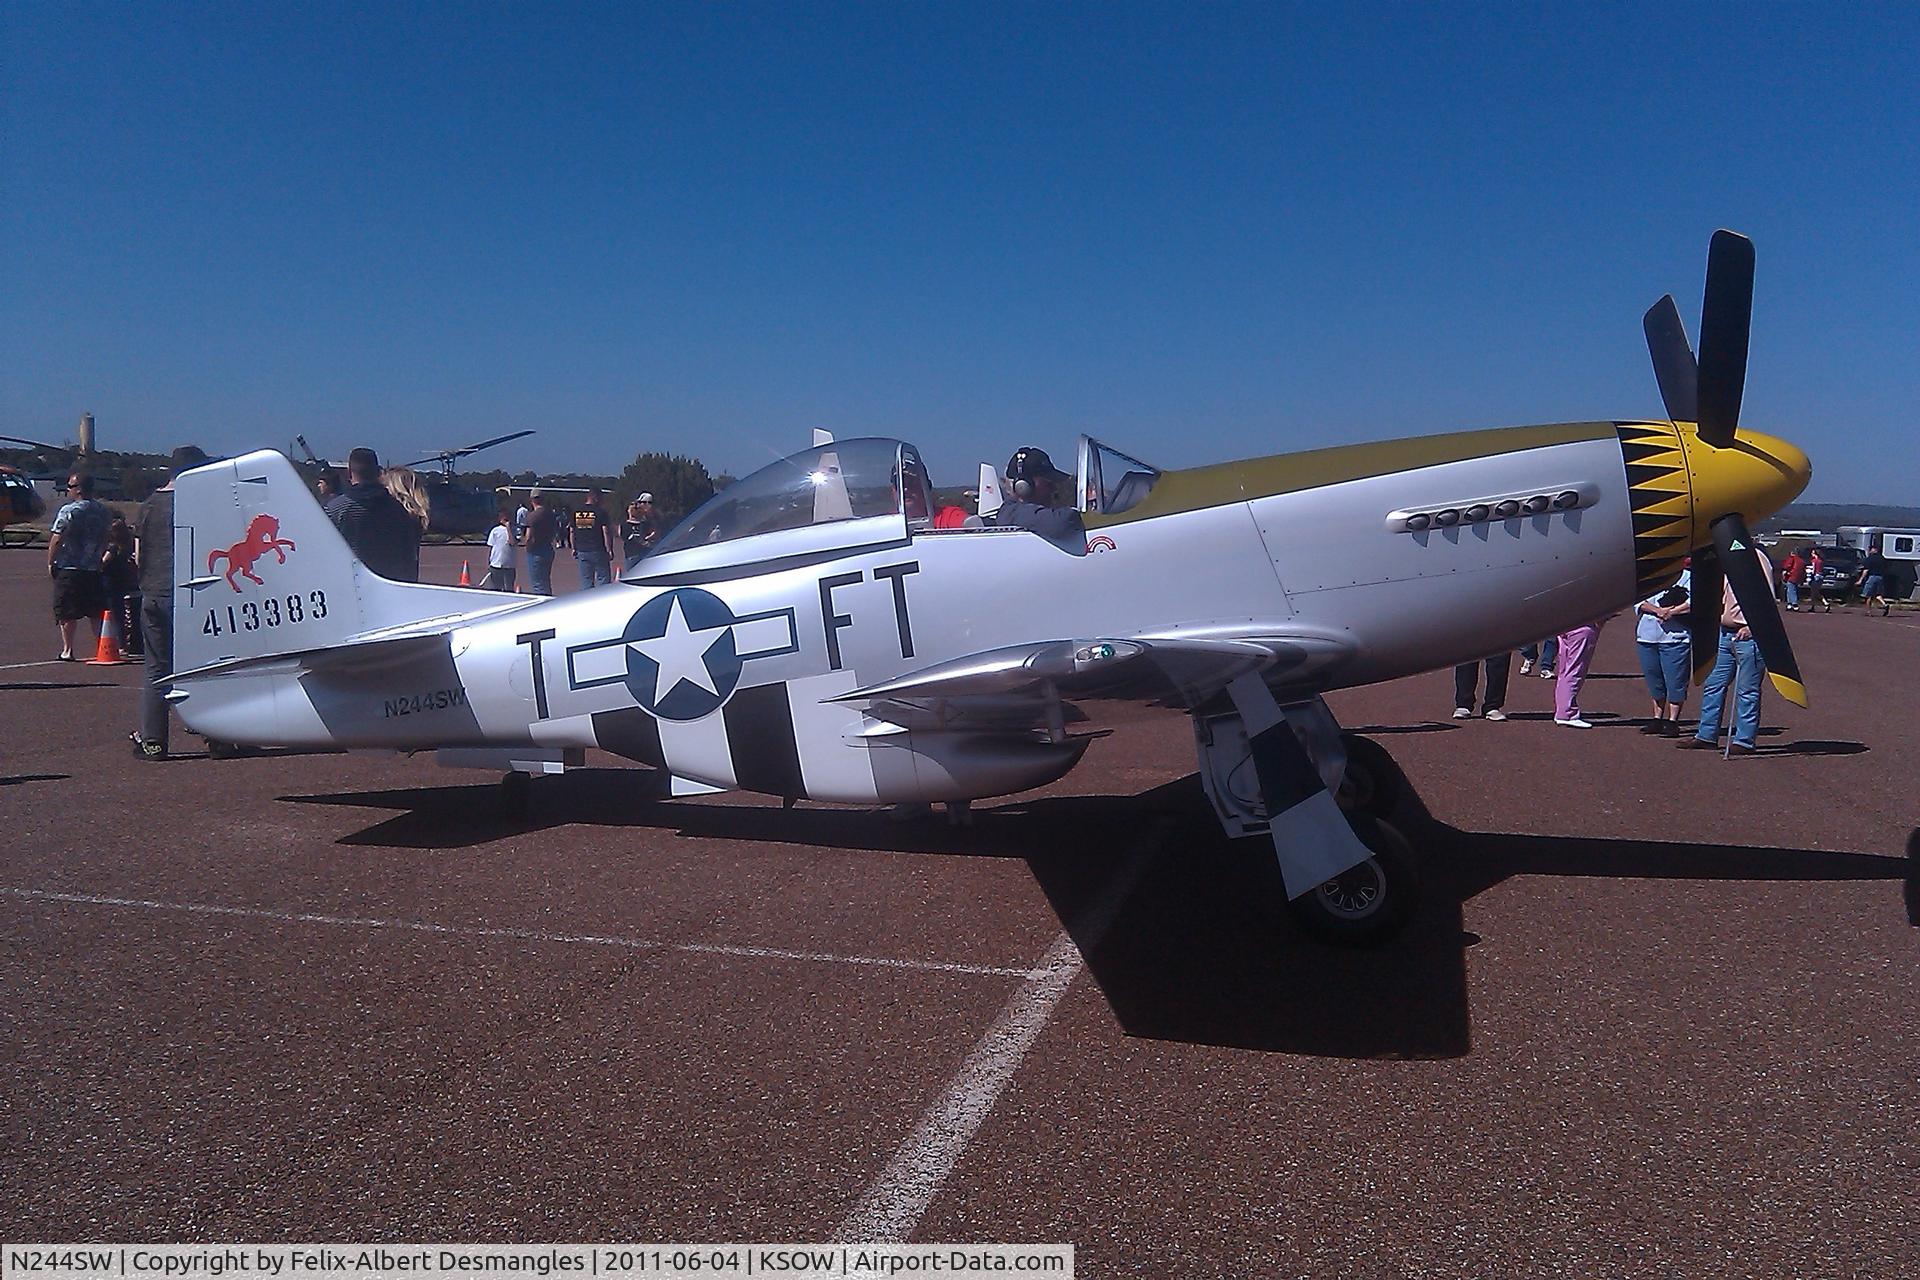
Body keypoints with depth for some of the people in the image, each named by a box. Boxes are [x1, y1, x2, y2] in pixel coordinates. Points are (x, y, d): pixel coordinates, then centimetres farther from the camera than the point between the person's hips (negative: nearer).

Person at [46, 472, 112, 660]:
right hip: (94, 568, 5)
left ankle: (67, 650, 2)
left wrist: (50, 563, -2)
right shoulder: (104, 511, 6)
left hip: (69, 569, -5)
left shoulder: (69, 511, -12)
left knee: (67, 613, 1)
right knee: (96, 612, 10)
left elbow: (56, 540, -12)